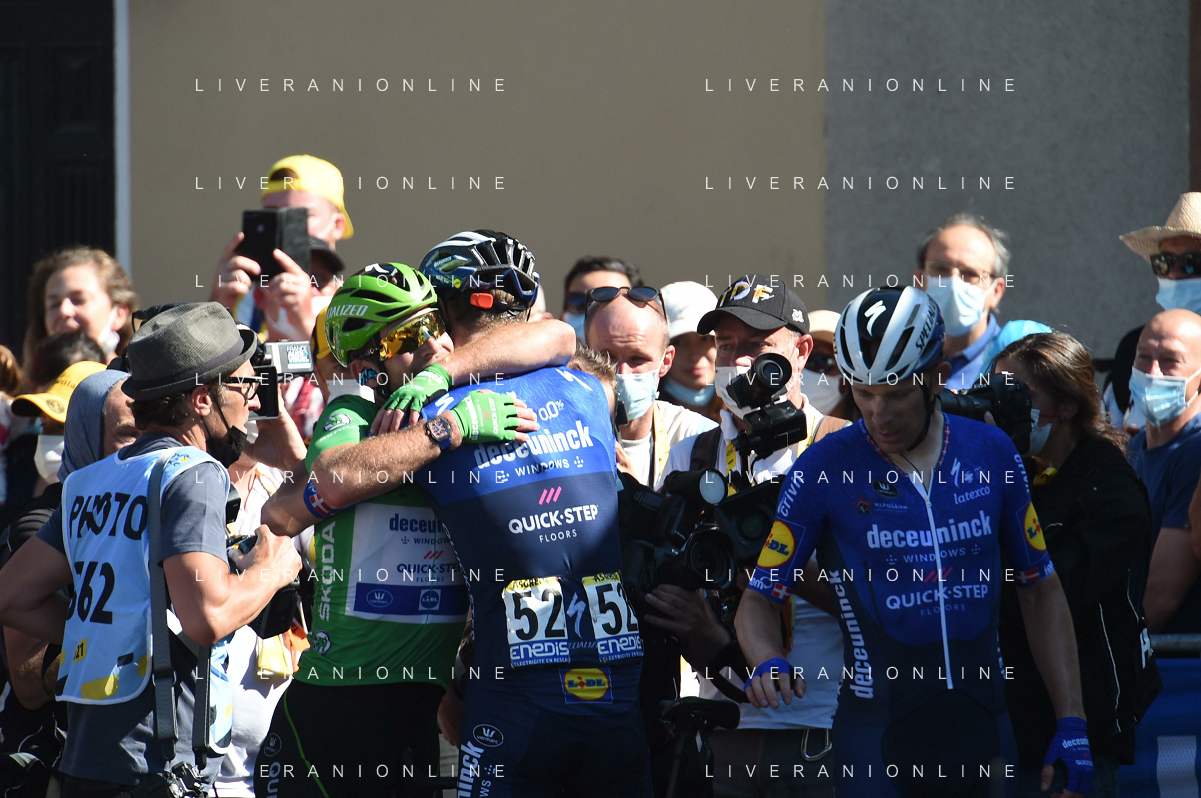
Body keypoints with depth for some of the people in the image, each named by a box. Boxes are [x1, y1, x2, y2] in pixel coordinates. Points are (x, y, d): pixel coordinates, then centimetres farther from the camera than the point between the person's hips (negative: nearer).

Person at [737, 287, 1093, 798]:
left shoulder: (990, 453, 3)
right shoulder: (823, 469, -5)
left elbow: (1040, 591, 11)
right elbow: (759, 599, -1)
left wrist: (1071, 722, 5)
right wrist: (767, 663, -24)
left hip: (980, 729, 3)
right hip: (875, 731, -3)